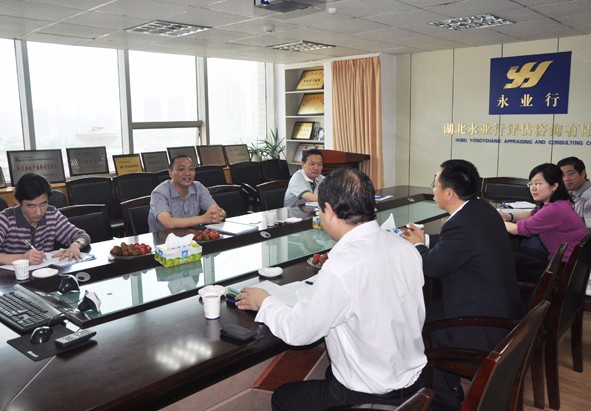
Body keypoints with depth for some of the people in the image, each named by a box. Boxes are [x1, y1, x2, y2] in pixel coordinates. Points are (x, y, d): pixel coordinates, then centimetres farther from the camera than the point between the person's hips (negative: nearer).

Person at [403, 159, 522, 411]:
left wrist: (418, 245, 1)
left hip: (485, 327, -9)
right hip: (500, 310, 9)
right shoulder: (481, 209, 0)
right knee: (427, 310, 15)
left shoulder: (463, 224, -29)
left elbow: (430, 267, -17)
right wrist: (425, 239, 11)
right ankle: (449, 390, 28)